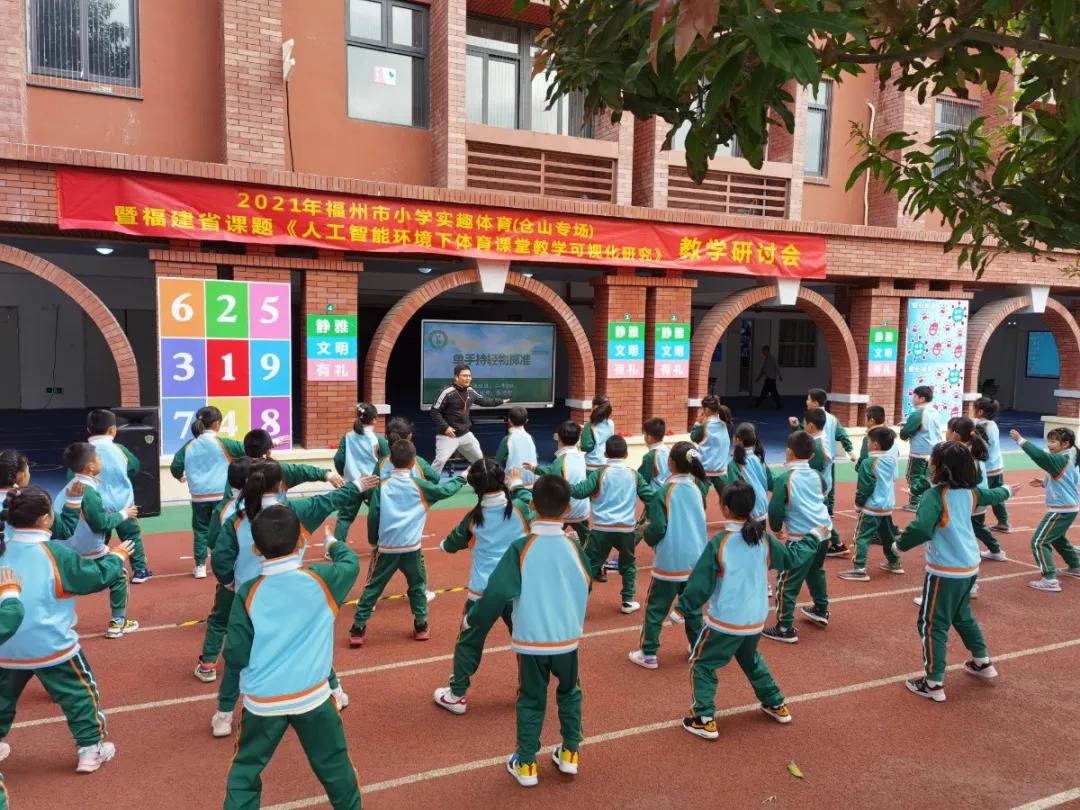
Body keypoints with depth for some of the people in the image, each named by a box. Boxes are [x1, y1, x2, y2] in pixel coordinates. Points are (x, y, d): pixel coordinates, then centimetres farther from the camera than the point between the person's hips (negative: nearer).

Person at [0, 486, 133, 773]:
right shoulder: (56, 553, -17)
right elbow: (97, 577, -9)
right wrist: (116, 557, 8)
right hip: (51, 645, -5)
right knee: (81, 694, 10)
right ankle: (91, 750, 14)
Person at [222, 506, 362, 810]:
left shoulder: (248, 593, -7)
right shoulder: (321, 580, -9)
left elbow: (235, 657, -6)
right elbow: (351, 563, 13)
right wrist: (333, 544, 32)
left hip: (262, 701, 0)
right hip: (311, 697, 0)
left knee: (245, 769, 19)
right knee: (334, 765, 18)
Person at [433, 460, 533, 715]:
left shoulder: (474, 517, -5)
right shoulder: (520, 508, -8)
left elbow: (452, 544, 10)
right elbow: (531, 502, 17)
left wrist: (444, 543, 33)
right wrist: (517, 485, 30)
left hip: (483, 591, -1)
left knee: (469, 643, 13)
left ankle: (456, 695, 21)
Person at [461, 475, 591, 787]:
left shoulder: (521, 548, -17)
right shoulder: (573, 546, -8)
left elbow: (497, 592, -18)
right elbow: (586, 587, 7)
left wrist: (471, 619, -3)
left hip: (531, 640, -2)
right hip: (568, 638, 2)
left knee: (531, 701, 14)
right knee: (569, 693, 25)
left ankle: (525, 765, 22)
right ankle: (570, 754, 30)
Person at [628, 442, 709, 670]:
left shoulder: (663, 493, -16)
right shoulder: (699, 487, 0)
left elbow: (657, 530, -20)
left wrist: (646, 532, 0)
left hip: (670, 563, -5)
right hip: (696, 560, 5)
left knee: (655, 608, 7)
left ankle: (648, 654, 12)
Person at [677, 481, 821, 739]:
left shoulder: (719, 543, -19)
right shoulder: (763, 539, -4)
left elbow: (701, 583, -16)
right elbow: (792, 557, 12)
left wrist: (683, 609, -5)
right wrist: (812, 538, 28)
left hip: (725, 621, -6)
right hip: (756, 620, 6)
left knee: (701, 664, 10)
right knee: (751, 660, 31)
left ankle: (705, 720, 5)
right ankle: (776, 705, 38)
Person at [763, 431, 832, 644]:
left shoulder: (783, 479, -13)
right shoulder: (817, 476, 5)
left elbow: (775, 509, -14)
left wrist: (776, 527, 6)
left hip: (802, 537, -7)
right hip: (823, 530, 8)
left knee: (787, 582, 0)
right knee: (816, 570, 30)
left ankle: (785, 628, 3)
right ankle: (821, 611, 45)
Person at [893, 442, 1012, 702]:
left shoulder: (935, 495, -22)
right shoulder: (970, 492, 3)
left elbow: (921, 530, -34)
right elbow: (992, 495, 25)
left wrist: (900, 544, -16)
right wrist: (1006, 491, 48)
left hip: (945, 571, -8)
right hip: (970, 566, 8)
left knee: (932, 623, 1)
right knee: (963, 615, 29)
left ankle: (934, 684, 5)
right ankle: (982, 662, 43)